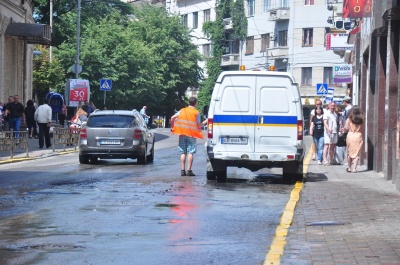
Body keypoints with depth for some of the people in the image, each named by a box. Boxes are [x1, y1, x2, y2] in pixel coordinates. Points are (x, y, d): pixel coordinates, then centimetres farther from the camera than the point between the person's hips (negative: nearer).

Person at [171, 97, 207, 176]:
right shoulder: (196, 113, -2)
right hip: (191, 134, -3)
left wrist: (173, 127, 17)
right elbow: (199, 126, -5)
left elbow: (172, 118, 4)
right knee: (190, 152, -2)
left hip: (182, 134, 3)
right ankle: (189, 170, -7)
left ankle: (182, 170, 3)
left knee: (183, 152, 7)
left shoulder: (182, 111, 9)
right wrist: (205, 122, 11)